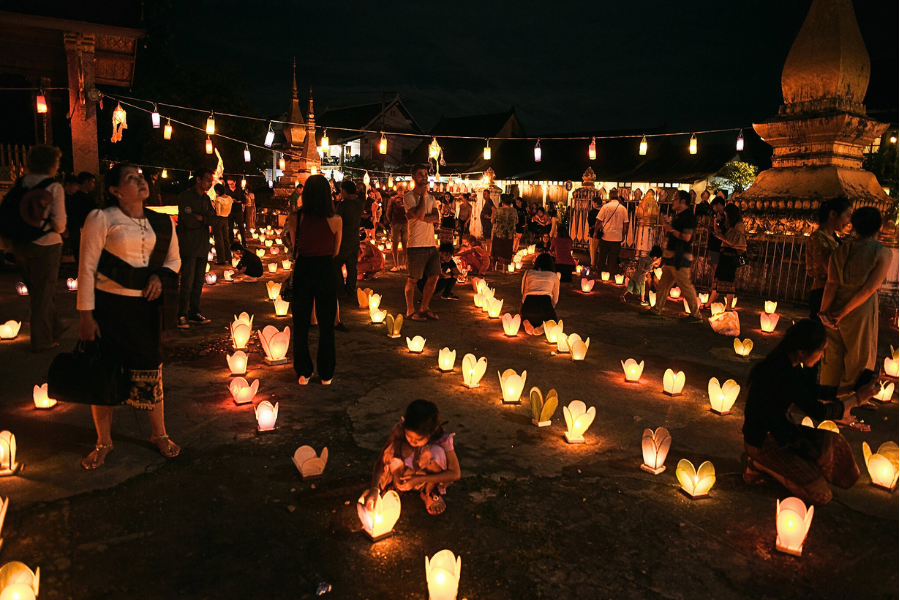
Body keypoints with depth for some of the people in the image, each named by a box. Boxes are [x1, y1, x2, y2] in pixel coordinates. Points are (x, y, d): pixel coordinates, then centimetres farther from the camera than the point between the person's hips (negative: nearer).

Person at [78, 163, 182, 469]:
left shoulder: (162, 222, 7)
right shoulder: (101, 219, -7)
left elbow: (174, 259, 19)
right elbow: (87, 267, -7)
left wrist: (160, 276, -4)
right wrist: (86, 314, -10)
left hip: (145, 306, 3)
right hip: (108, 305, -3)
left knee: (149, 369, 8)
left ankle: (159, 434, 26)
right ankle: (103, 441, 24)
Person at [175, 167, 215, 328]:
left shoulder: (206, 199, 16)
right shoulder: (185, 197, -7)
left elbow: (213, 219, 4)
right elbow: (189, 221, -17)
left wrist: (200, 217, -11)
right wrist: (205, 219, -3)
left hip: (203, 246, 7)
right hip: (189, 247, -7)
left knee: (198, 282, 9)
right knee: (187, 283, -7)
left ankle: (194, 314, 16)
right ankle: (182, 316, 0)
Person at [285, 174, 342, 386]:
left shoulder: (295, 217, -8)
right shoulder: (335, 220, -9)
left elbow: (295, 247, 6)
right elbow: (336, 251, 3)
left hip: (302, 271, 1)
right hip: (326, 272, 0)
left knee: (301, 325, 13)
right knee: (326, 325, 12)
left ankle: (303, 372, 21)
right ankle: (326, 374, 19)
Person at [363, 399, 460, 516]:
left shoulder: (443, 439, -29)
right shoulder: (400, 429, -27)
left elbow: (455, 474, -27)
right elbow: (381, 459, -27)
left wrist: (419, 479, -35)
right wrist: (374, 488, -43)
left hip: (428, 479, 0)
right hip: (402, 475, 1)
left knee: (437, 452, -33)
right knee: (396, 448, -31)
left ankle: (429, 493, -7)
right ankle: (395, 487, -5)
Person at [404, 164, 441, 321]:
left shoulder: (431, 197, 16)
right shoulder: (409, 196, -4)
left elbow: (436, 217, 0)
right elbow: (419, 214, -19)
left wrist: (419, 217, -14)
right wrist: (423, 194, -10)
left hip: (431, 244, 7)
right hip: (416, 245, -7)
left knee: (434, 276, 8)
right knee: (413, 279, 0)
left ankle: (424, 308, 22)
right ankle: (411, 310, 12)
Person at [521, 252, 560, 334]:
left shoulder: (528, 273, 20)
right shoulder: (554, 276, 18)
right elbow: (555, 299, 21)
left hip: (528, 306, 2)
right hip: (545, 304, -2)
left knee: (526, 318, 37)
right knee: (552, 319, 32)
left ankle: (526, 324, 0)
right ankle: (543, 327, -4)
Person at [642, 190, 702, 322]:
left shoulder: (688, 216, -13)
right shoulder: (678, 215, 17)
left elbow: (686, 237, -22)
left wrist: (671, 229, -16)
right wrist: (667, 228, 7)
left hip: (680, 257, -10)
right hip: (671, 256, 10)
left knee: (685, 285, -6)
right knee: (663, 284, 14)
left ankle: (696, 314, 1)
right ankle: (657, 310, 23)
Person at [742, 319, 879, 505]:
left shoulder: (790, 366, -1)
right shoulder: (784, 374, -30)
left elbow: (813, 392, 15)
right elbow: (819, 412, -23)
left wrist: (849, 390, 5)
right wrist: (858, 398, -13)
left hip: (778, 431, 9)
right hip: (762, 441, -9)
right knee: (819, 495, -6)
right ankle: (761, 463, 3)